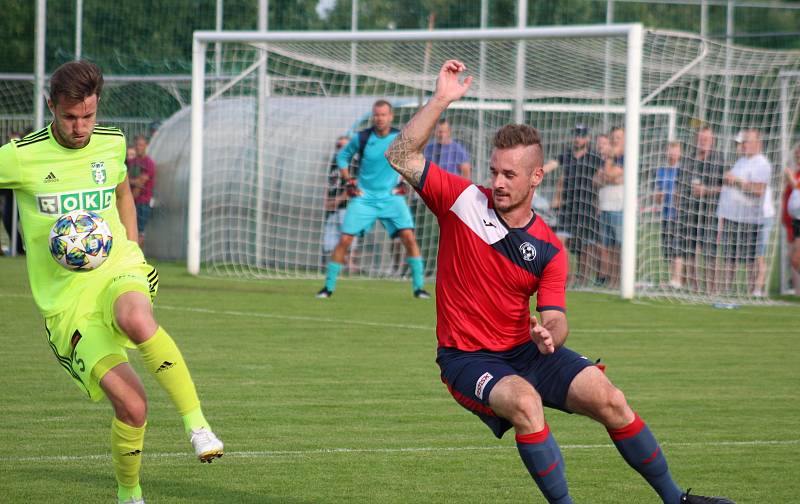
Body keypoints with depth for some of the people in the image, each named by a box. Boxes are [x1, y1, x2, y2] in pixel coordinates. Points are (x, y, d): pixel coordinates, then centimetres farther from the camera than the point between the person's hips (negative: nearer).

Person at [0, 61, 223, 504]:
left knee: (136, 319, -39)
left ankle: (197, 424, -28)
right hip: (65, 300, -2)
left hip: (116, 272, 2)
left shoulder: (112, 144, 9)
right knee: (131, 405, -18)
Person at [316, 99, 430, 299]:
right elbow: (342, 157, 11)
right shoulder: (361, 138, -6)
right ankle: (328, 286, 6)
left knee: (409, 237, -14)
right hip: (364, 197, 0)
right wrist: (349, 181, 1)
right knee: (345, 240, -6)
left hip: (391, 197, 0)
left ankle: (418, 286, -5)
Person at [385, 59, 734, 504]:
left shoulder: (549, 248, -2)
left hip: (525, 351, 3)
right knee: (524, 401, -34)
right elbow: (402, 156, -13)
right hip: (467, 358, -3)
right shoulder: (464, 201, -7)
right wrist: (441, 100, -21)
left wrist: (549, 334, -32)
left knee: (608, 398, -13)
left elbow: (555, 319, -7)